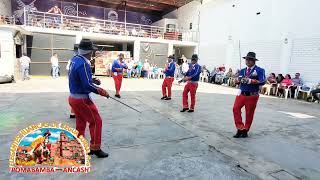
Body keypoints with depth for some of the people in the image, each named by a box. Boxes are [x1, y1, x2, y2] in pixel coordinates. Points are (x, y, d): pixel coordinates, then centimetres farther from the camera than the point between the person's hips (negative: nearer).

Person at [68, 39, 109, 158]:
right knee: (96, 121, 3)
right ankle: (95, 148, 13)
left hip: (73, 98, 9)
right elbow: (88, 85, -25)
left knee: (80, 123, 19)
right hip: (82, 100, -9)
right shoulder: (83, 64, -23)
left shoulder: (74, 60, 5)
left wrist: (92, 80, 8)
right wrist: (101, 91, -14)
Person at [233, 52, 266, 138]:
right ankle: (240, 128, 0)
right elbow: (237, 81, 8)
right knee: (236, 108, -10)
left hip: (252, 95, -4)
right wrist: (239, 80, -15)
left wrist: (250, 81, -23)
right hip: (241, 94, 4)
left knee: (249, 113, 5)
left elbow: (262, 82, -16)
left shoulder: (260, 70, -3)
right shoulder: (242, 70, 12)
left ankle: (245, 130, 21)